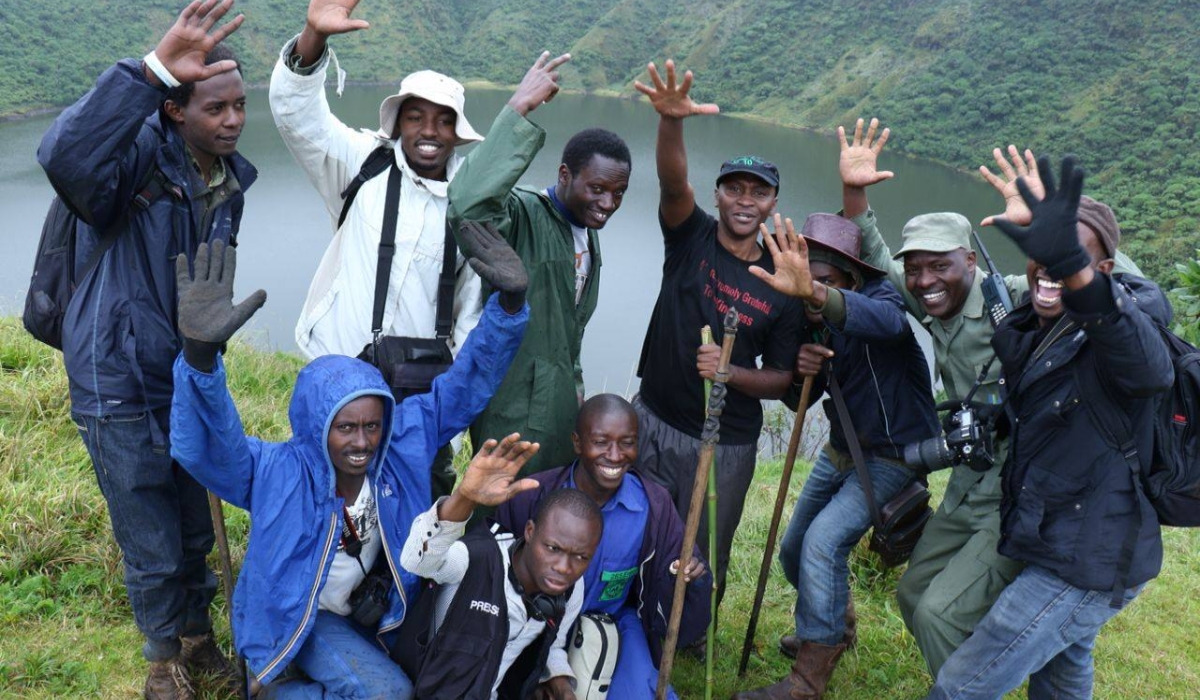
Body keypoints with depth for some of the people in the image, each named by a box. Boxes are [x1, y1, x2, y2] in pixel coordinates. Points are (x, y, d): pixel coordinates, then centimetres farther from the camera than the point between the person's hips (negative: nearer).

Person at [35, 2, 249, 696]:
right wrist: (152, 70, -51)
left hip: (188, 383, 6)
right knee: (152, 548, 8)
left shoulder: (231, 181, 2)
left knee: (195, 531, 19)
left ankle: (198, 639, 43)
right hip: (121, 389, -6)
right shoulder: (140, 152, -18)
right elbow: (66, 158, -44)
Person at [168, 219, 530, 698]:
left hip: (373, 612, 6)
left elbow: (466, 386, -15)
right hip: (296, 616, -5)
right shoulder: (277, 473, -26)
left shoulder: (403, 442, -16)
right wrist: (201, 356, -62)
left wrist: (508, 304, -30)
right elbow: (201, 446, -43)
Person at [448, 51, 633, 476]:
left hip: (561, 406, 9)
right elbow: (469, 204, -41)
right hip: (516, 412, -8)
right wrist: (519, 109, -37)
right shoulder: (523, 217, -17)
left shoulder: (588, 231, 11)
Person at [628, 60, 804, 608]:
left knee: (706, 561, 13)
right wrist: (671, 122, -44)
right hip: (653, 422, 1)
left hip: (727, 444, 0)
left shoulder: (781, 285, -3)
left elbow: (781, 378, 1)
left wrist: (730, 372, -20)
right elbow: (673, 182, -25)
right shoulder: (691, 237, -3)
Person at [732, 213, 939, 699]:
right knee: (794, 551, 13)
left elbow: (886, 320, -49)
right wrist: (801, 371, -28)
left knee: (824, 540, -23)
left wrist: (815, 293, -68)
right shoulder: (813, 321, -4)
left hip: (893, 453, -7)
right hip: (842, 449, 8)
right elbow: (798, 400, -3)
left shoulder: (879, 295, -22)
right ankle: (835, 627, 43)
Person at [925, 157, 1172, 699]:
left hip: (1084, 565, -9)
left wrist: (1072, 268, -64)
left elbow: (1149, 367, -49)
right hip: (1057, 549, 9)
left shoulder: (1104, 340, -23)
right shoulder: (1026, 334, 3)